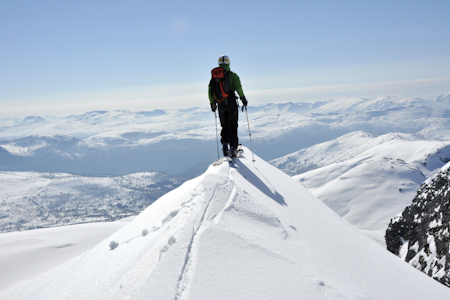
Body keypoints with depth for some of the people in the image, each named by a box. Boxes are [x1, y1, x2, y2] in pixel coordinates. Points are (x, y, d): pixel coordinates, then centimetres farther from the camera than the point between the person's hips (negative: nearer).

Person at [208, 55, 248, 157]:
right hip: (232, 104, -3)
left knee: (224, 126, 15)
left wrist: (212, 103, 12)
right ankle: (233, 148, 1)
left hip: (221, 105, 3)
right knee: (232, 126, 4)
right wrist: (243, 98, -9)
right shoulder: (232, 75, -3)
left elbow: (210, 90, 6)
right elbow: (238, 87, -16)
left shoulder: (214, 76, 8)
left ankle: (225, 146, 1)